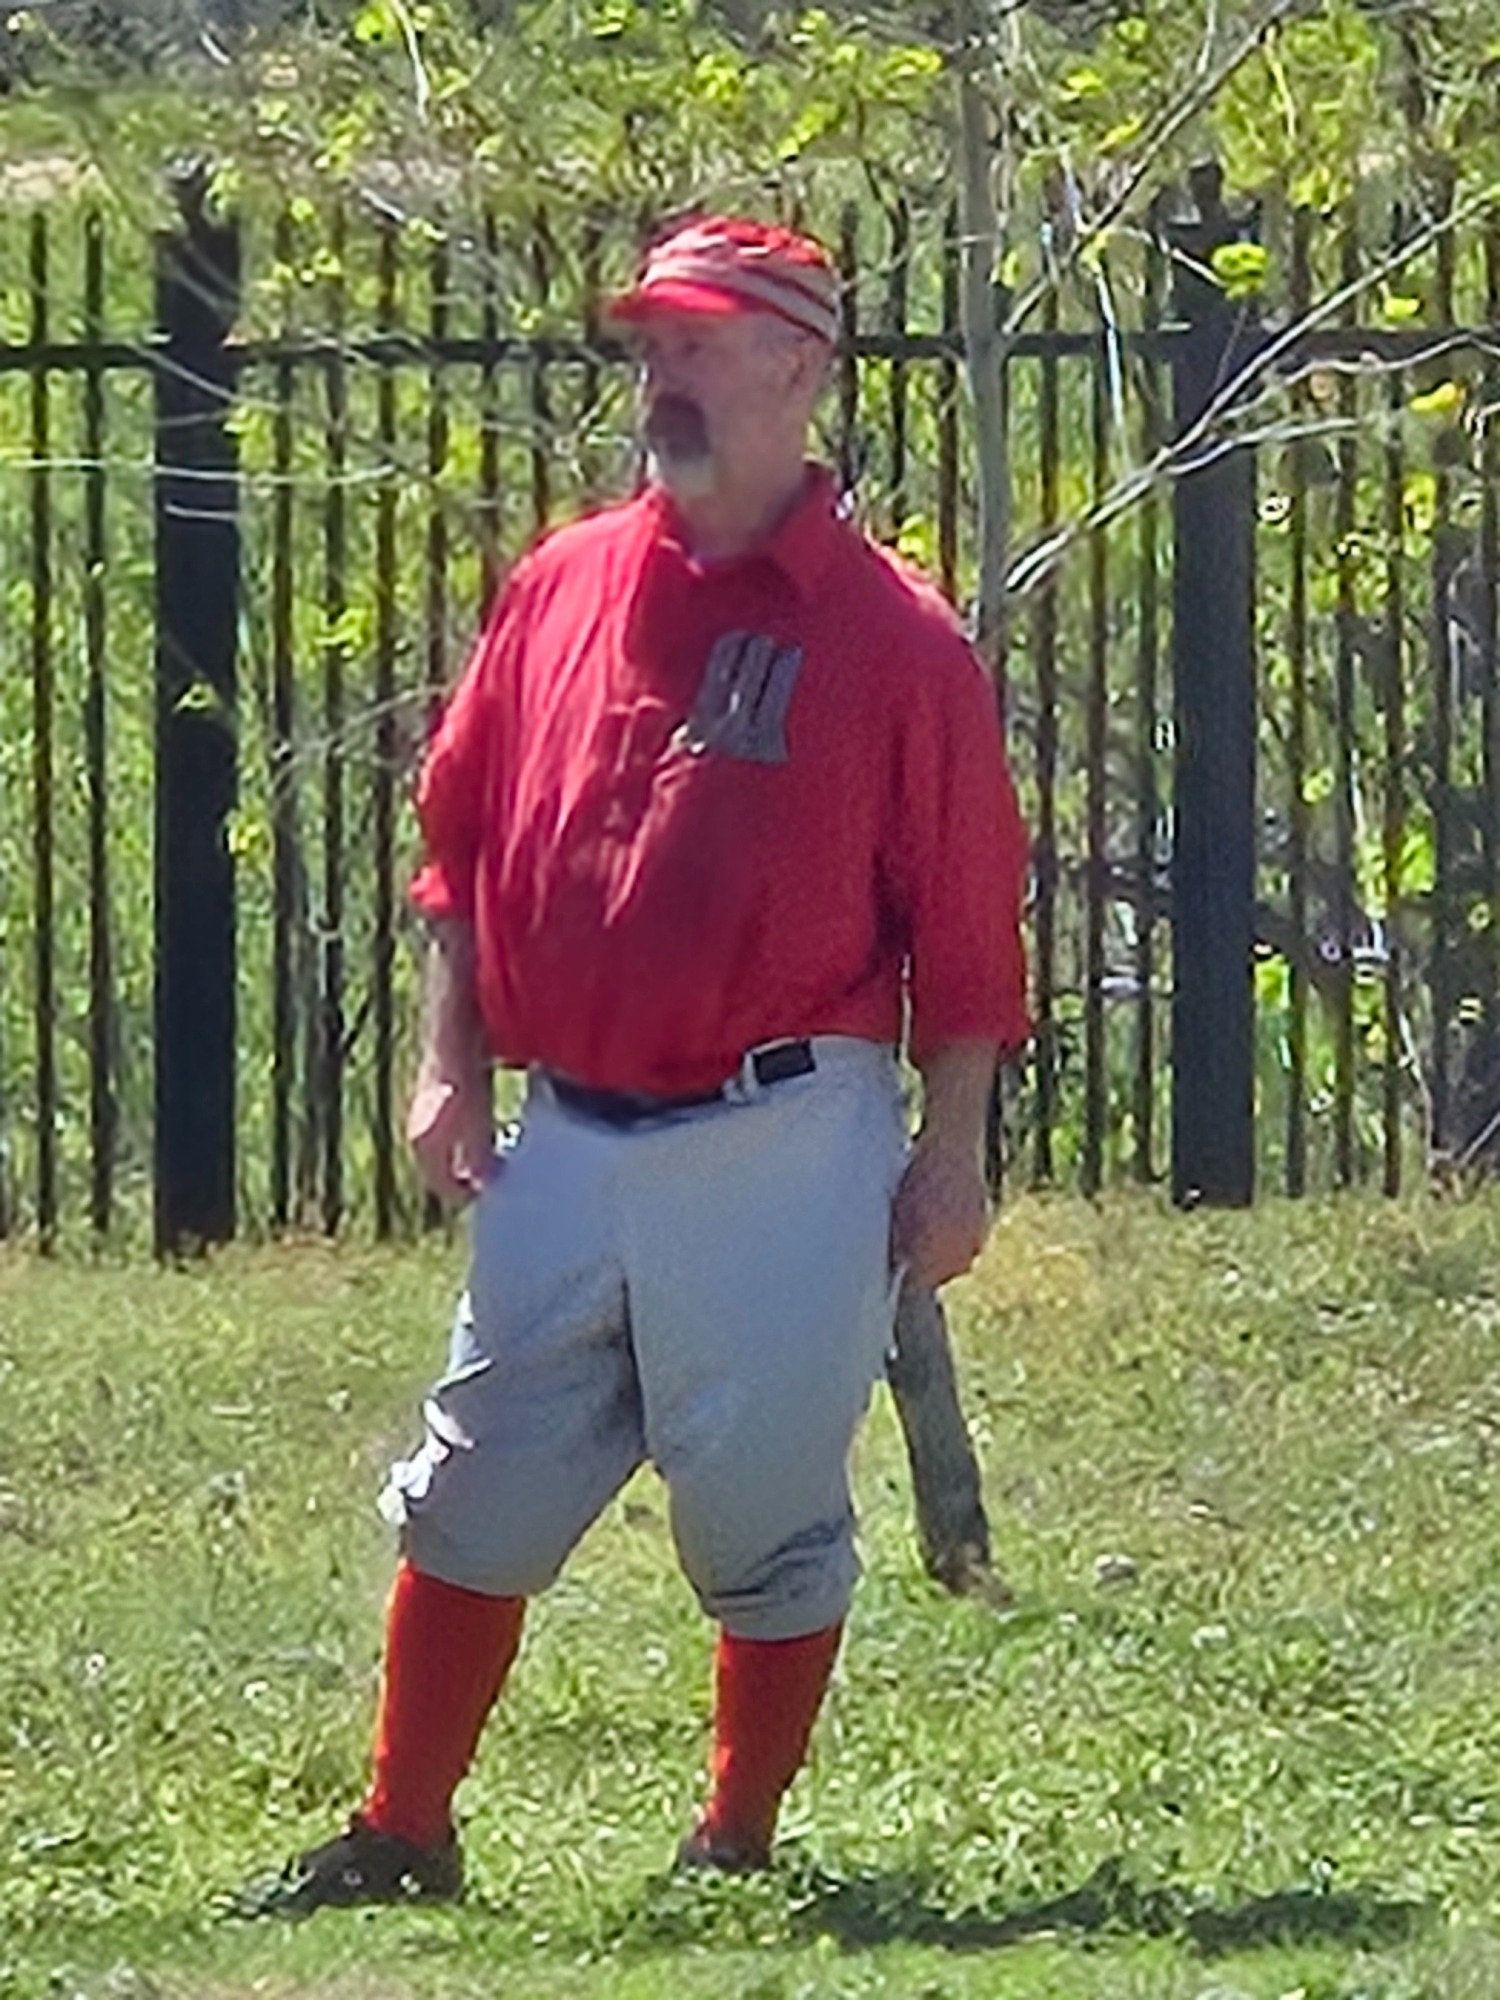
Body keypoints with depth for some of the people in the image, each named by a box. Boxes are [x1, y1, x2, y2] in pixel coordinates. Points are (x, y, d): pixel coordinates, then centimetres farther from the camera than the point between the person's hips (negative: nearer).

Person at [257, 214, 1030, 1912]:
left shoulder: (891, 638, -4)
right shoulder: (561, 589, 9)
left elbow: (965, 922, -2)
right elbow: (463, 840, 15)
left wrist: (951, 1153, -5)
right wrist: (450, 1064, 8)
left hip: (788, 1151, -4)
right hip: (564, 1138, 4)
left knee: (765, 1521, 1)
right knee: (470, 1500, 6)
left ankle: (736, 1849, 15)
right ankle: (400, 1835, 15)